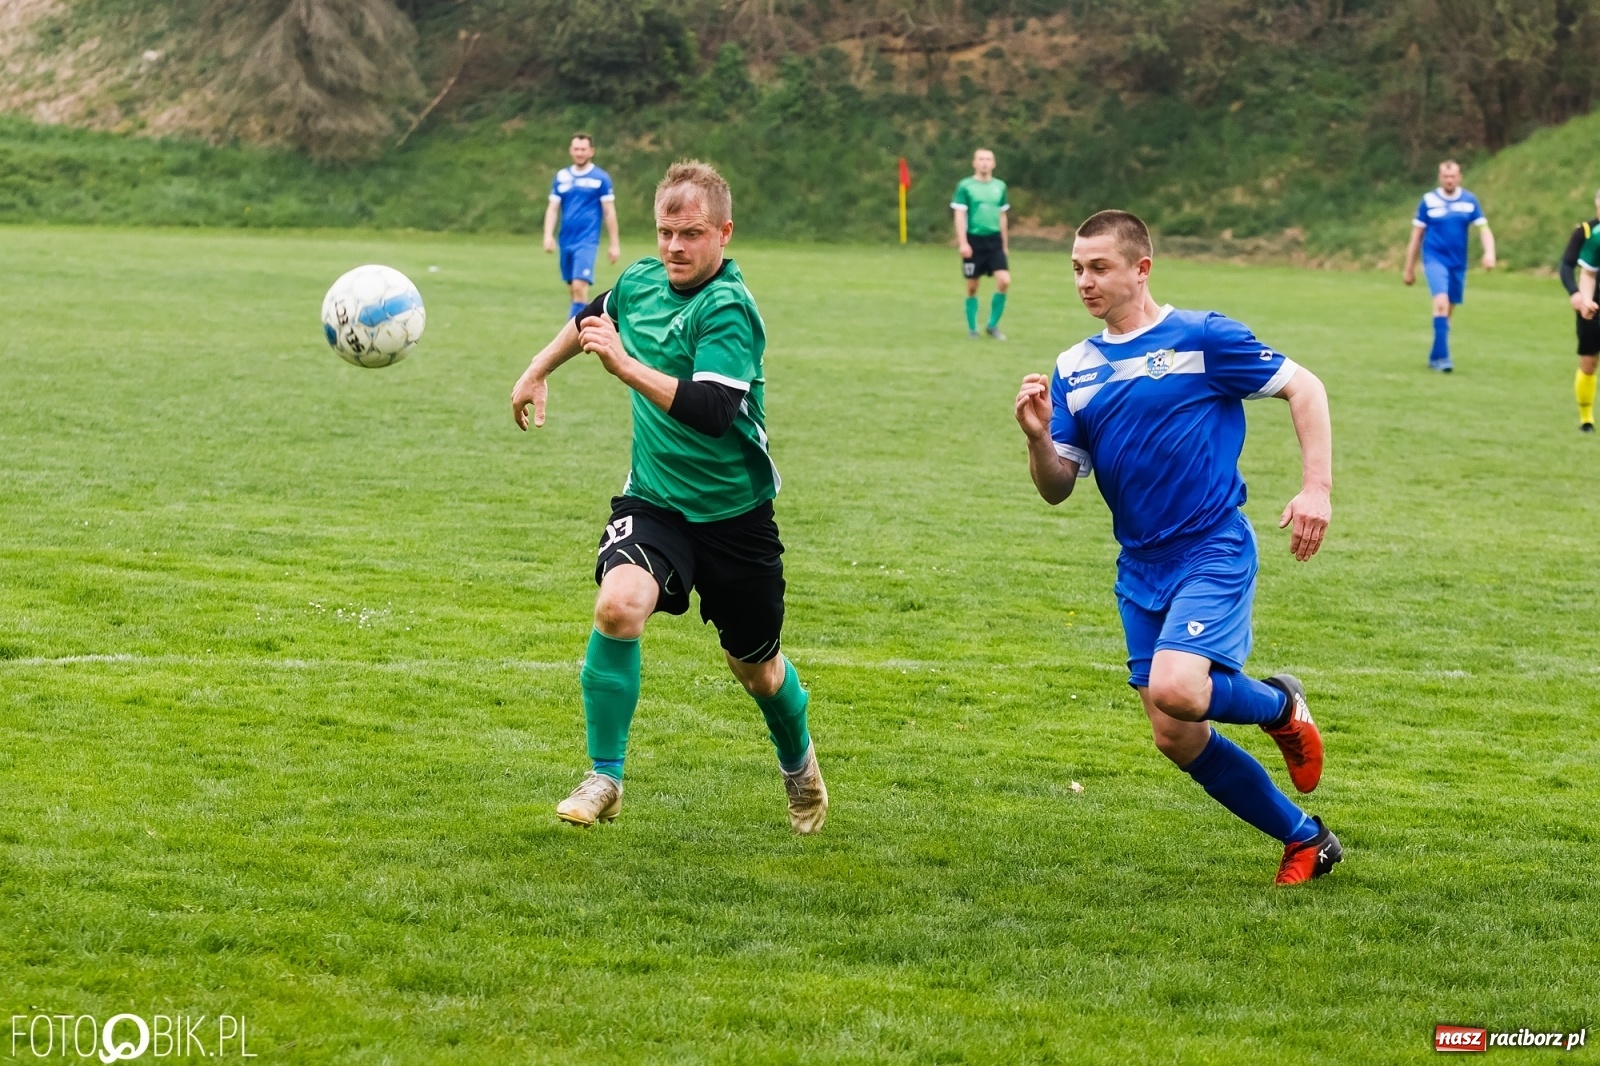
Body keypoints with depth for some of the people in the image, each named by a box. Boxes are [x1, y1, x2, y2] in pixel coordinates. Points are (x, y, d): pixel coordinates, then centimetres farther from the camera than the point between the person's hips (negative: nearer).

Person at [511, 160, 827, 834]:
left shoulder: (728, 310, -21)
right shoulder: (641, 280, -2)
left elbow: (710, 411, -36)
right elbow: (595, 315, 24)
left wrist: (624, 363, -40)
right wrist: (539, 369, 29)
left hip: (734, 512, -3)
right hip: (653, 500, 3)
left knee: (755, 668, 13)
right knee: (617, 606, -27)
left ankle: (798, 760, 47)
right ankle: (604, 778, -13)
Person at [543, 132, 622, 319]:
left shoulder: (601, 178, -1)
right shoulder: (561, 176, 10)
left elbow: (609, 212, 0)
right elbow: (553, 208, 10)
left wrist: (615, 244, -2)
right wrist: (548, 235, -5)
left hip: (587, 241, -5)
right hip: (566, 241, 5)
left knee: (579, 286, -18)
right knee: (572, 288, 9)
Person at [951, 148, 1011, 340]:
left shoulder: (1000, 186, 10)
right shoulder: (965, 186, -3)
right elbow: (960, 215, -6)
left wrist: (1005, 244, 17)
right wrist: (962, 243, -15)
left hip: (994, 240, 3)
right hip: (973, 240, -3)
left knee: (1004, 281, -12)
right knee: (972, 287, 2)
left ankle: (993, 325, 3)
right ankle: (972, 328, 15)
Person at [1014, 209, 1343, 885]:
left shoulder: (1200, 338, -7)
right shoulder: (1074, 370, 9)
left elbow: (1303, 387, -3)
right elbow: (1057, 488, 7)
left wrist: (1316, 488, -12)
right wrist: (1038, 437, -14)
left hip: (1213, 550, -6)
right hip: (1140, 569, 7)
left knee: (1176, 689, -29)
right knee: (1176, 739, 5)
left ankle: (1278, 707, 6)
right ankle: (1306, 841, 23)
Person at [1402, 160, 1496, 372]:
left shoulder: (1470, 201, 2)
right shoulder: (1428, 201, -2)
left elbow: (1484, 229, 0)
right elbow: (1417, 235, 4)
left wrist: (1489, 253, -20)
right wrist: (1409, 269, 6)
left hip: (1458, 264, 3)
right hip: (1435, 260, -3)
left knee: (1448, 311, 10)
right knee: (1441, 303, -22)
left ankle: (1435, 357, 25)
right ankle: (1442, 357, -23)